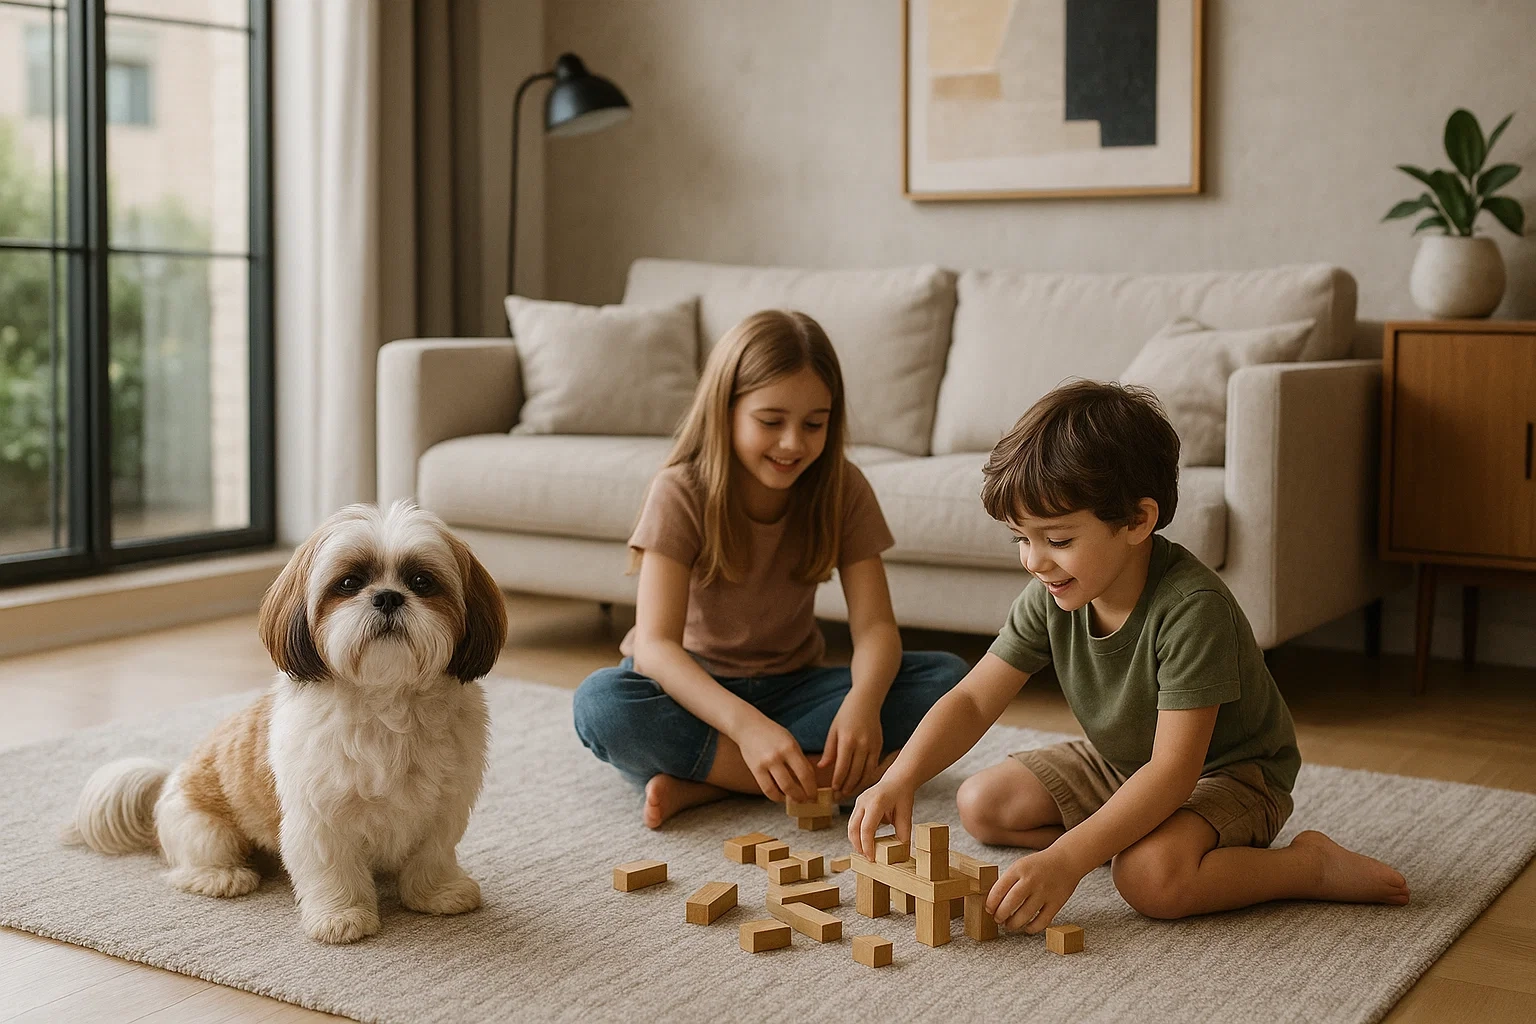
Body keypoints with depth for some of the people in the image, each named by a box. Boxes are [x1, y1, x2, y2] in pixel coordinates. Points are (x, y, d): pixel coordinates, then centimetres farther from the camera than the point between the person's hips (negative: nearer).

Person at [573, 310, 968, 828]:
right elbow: (655, 644, -29)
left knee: (945, 676, -21)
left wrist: (862, 702, -40)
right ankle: (826, 777, -29)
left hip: (790, 687, 3)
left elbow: (875, 627, -15)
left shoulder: (842, 490, -9)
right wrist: (747, 726, -47)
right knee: (600, 703, -35)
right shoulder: (681, 493, -18)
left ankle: (703, 779, -26)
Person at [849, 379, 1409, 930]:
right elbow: (973, 700, -9)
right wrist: (899, 778, -28)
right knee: (980, 803, -2)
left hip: (1227, 774, -7)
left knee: (1151, 876, -36)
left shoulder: (1192, 608, -34)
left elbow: (1173, 771, -37)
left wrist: (1066, 859, -46)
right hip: (1119, 764, 8)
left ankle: (1312, 864, -12)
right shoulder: (1052, 598, -14)